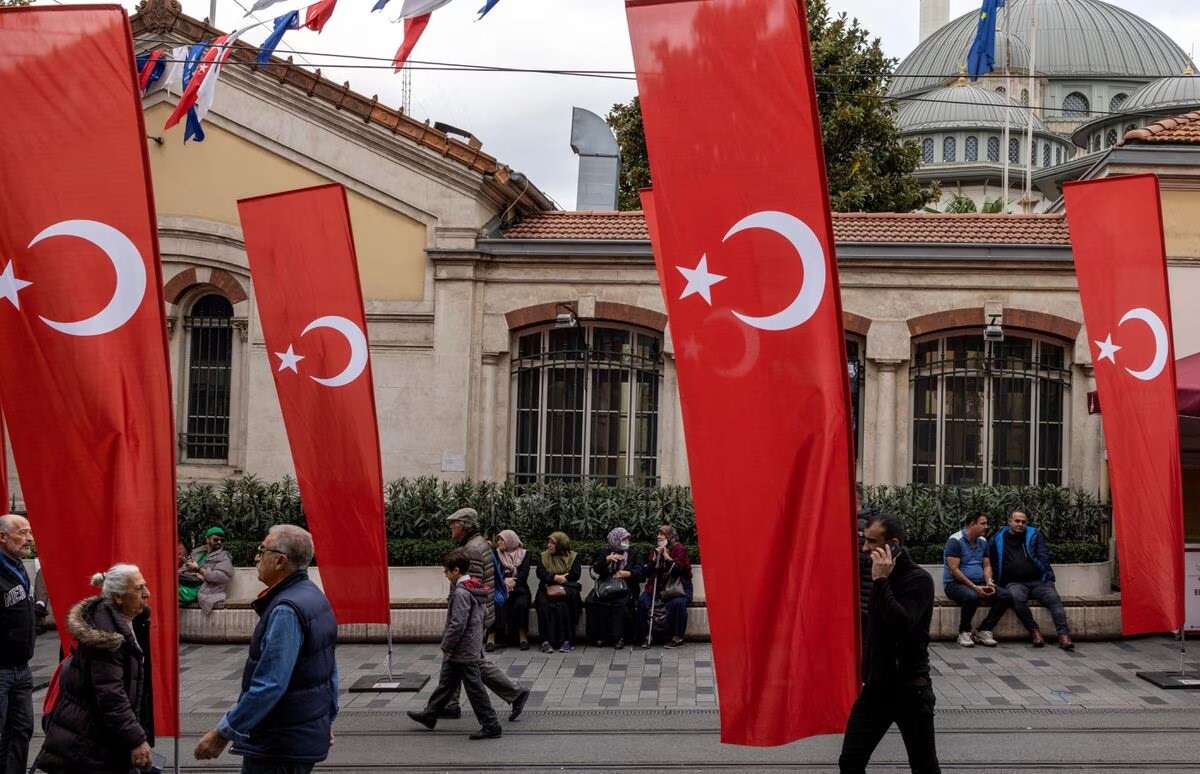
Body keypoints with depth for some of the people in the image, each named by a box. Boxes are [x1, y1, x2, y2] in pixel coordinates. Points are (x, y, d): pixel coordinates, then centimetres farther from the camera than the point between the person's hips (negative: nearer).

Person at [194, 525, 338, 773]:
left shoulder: (286, 610, -22)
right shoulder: (314, 597, 8)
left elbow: (269, 685, -26)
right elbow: (330, 669, 16)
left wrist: (223, 733, -21)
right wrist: (327, 720, 25)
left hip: (281, 746, -10)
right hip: (310, 732, 10)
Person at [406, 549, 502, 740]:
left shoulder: (461, 593, -21)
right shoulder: (474, 589, 9)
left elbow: (457, 624, -25)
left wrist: (447, 646, -14)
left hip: (464, 651, -10)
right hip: (471, 648, 10)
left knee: (474, 688, -3)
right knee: (446, 682, 21)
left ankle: (491, 725, 3)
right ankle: (429, 715, 34)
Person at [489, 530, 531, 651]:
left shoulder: (524, 554, 11)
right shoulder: (496, 554, 15)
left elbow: (524, 573, -3)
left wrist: (513, 582, -22)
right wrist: (504, 580, -21)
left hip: (519, 590, 0)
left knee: (521, 603, -33)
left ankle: (523, 637, -23)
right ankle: (491, 637, -32)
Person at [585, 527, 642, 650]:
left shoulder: (631, 554, 17)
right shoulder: (604, 553, 15)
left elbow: (639, 571, 7)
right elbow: (596, 568, 0)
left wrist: (627, 573, -12)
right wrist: (607, 559, -15)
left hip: (624, 588, 0)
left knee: (620, 602, -33)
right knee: (595, 602, -29)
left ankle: (619, 637, -27)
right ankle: (601, 635, -17)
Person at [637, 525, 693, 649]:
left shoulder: (679, 549, -1)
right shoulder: (655, 550, 14)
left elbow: (680, 569, -15)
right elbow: (645, 572, 8)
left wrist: (667, 556, -12)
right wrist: (655, 558, -5)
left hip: (677, 587, -4)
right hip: (658, 587, 5)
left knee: (677, 602, -36)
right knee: (642, 601, -22)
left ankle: (677, 638, -22)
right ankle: (647, 636, -15)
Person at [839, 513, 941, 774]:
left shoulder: (918, 580, -15)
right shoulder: (882, 576, 7)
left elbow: (901, 626, -31)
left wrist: (881, 582, -27)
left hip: (909, 689, -7)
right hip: (876, 687, 7)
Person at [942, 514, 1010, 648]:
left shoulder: (982, 541, 12)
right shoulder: (955, 540, -11)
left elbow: (987, 565, 15)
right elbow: (954, 570, -16)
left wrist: (989, 581, -7)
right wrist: (974, 587, -22)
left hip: (979, 583, 7)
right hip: (955, 583, -7)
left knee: (1005, 596, -15)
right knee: (971, 596, -39)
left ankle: (983, 632, -10)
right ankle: (964, 632, -16)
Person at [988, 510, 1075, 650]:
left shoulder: (1035, 535, 14)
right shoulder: (998, 540, 14)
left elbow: (1043, 557, 7)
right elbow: (993, 564, 17)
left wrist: (1047, 578, -6)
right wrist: (998, 584, 7)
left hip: (1038, 581, 1)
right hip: (1014, 582, -1)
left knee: (1053, 598, -28)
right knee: (1016, 597, -35)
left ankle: (1064, 636, -37)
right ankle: (1034, 631, -26)